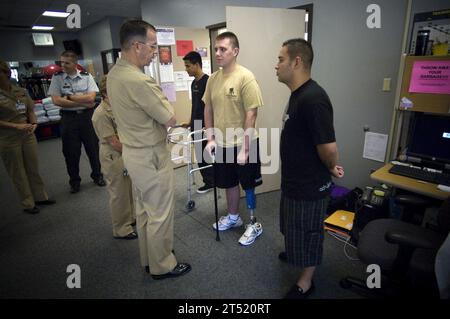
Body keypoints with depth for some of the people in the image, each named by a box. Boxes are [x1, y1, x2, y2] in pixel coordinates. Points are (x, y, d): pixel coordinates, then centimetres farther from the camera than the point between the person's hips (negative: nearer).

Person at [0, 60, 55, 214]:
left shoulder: (21, 91, 4)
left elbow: (30, 111, 11)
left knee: (33, 168, 13)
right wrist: (16, 126, -17)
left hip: (28, 135, 4)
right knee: (18, 173, 7)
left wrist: (34, 123, -7)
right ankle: (28, 204, 19)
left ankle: (40, 197, 27)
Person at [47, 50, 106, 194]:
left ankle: (97, 175, 27)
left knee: (93, 148, 8)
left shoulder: (86, 76, 1)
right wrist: (82, 102, -11)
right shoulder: (57, 77, 1)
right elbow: (56, 101, -9)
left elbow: (91, 97, -11)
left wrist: (68, 97, -11)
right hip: (68, 118, 0)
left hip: (87, 116, 0)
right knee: (71, 152, 7)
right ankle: (74, 181, 23)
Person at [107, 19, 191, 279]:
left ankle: (149, 258, 40)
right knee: (160, 214, 7)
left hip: (133, 151, 10)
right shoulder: (139, 81, -26)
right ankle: (162, 266, 27)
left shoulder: (114, 73, 5)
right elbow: (171, 119, -17)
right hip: (151, 156, -10)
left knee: (144, 210, 21)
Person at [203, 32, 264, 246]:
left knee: (248, 185, 9)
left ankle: (254, 224, 29)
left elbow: (251, 114, -17)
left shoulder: (245, 77, -15)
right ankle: (233, 217, 42)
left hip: (243, 144, -5)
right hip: (222, 144, 6)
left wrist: (244, 148, -18)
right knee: (229, 183, 20)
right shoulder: (213, 78, 4)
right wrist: (210, 138, 5)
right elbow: (208, 109, 10)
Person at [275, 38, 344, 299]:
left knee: (307, 233, 11)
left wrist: (331, 169, -9)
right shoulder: (298, 93, 6)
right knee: (295, 228, 29)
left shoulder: (312, 99, -28)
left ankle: (305, 283, 34)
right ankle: (296, 253, 55)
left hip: (310, 186, -9)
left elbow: (328, 147, -30)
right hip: (294, 180, 9)